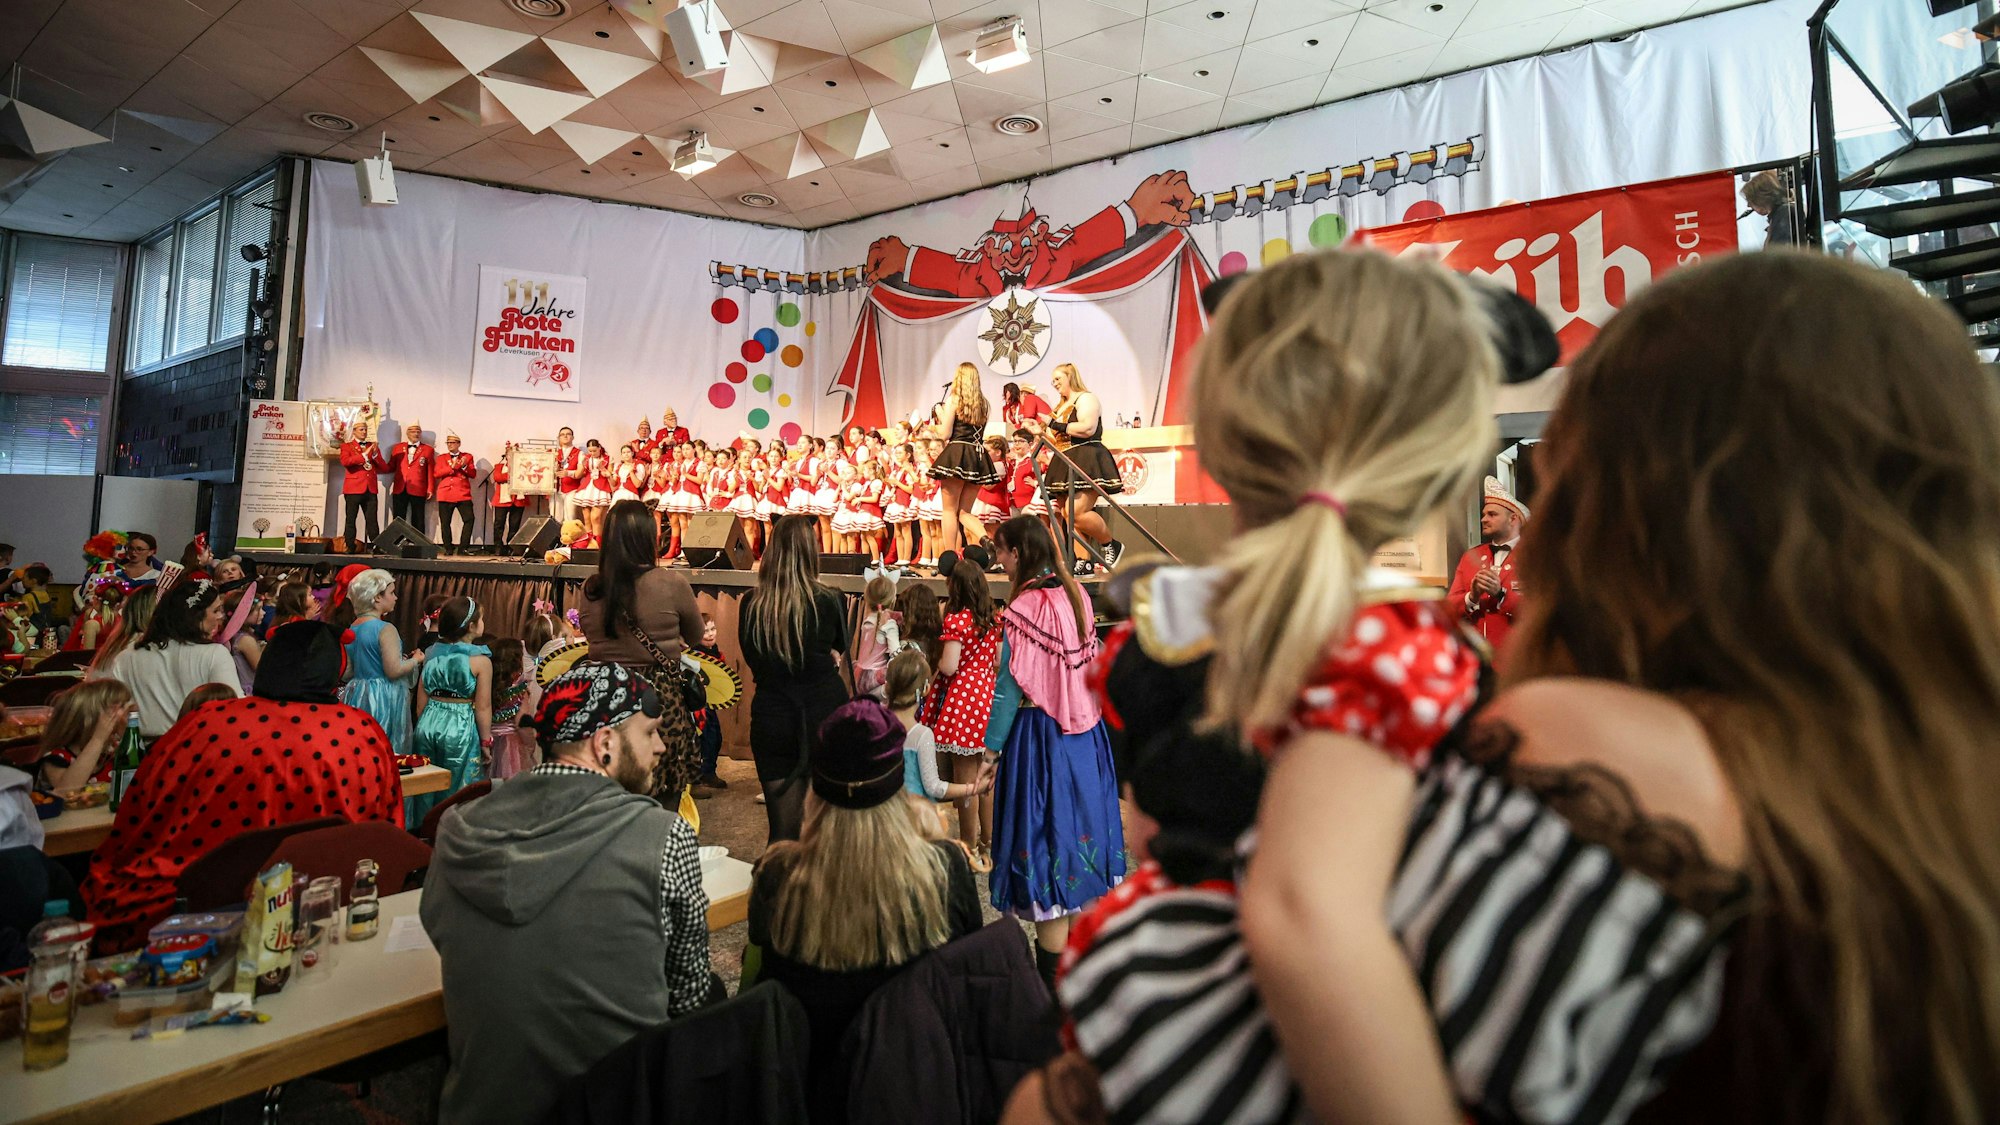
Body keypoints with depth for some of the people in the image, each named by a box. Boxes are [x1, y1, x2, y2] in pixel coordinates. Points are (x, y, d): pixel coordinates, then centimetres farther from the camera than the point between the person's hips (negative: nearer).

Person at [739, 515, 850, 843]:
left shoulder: (751, 604, -5)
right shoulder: (829, 601, -8)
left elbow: (752, 660, 10)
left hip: (772, 718, 1)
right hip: (825, 714, -1)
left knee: (783, 830, 9)